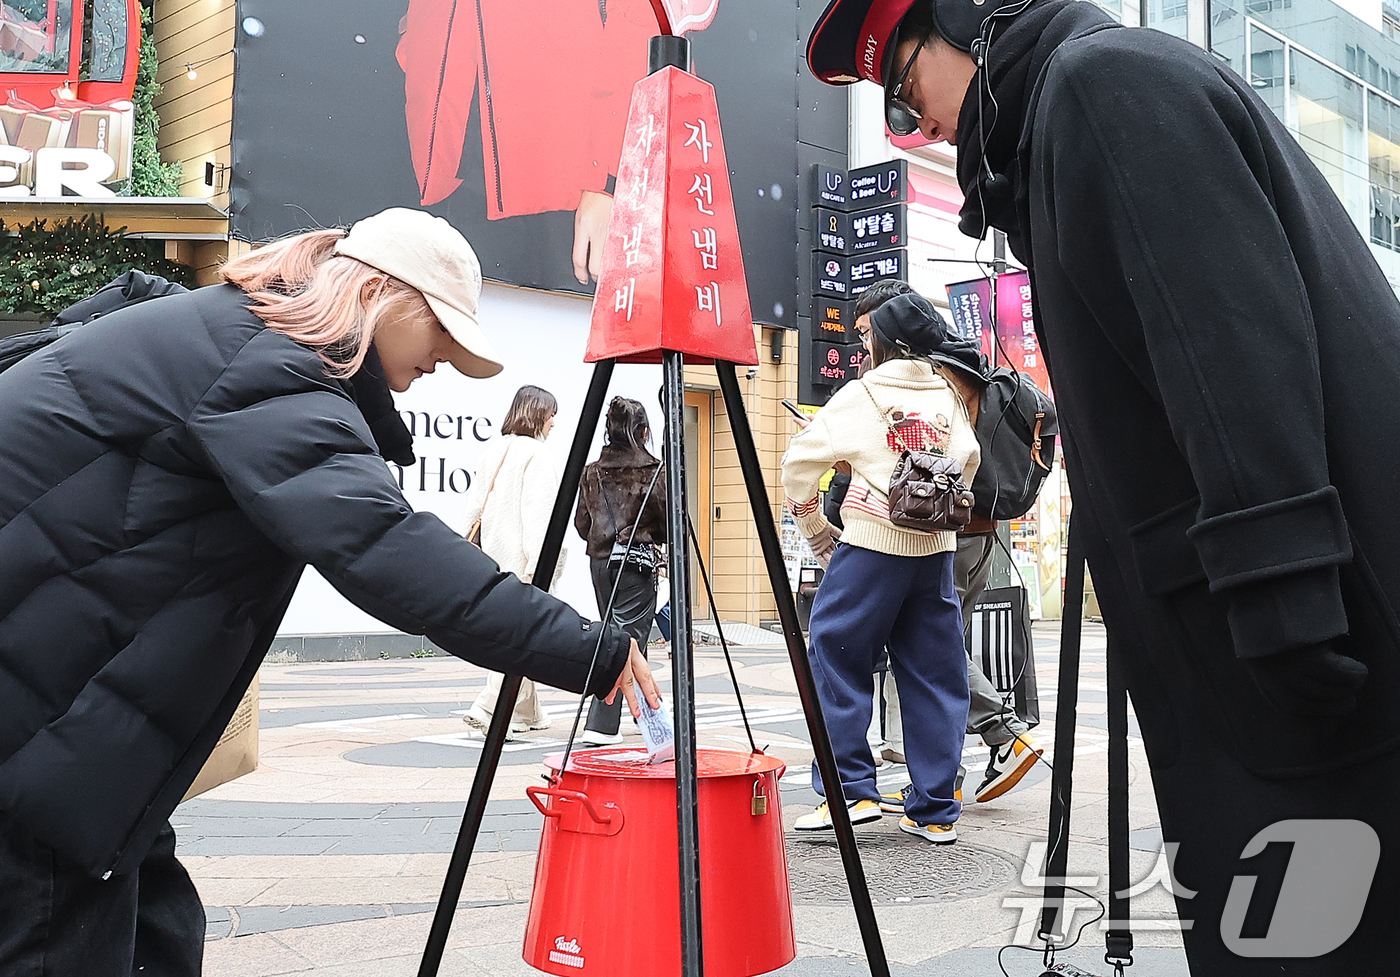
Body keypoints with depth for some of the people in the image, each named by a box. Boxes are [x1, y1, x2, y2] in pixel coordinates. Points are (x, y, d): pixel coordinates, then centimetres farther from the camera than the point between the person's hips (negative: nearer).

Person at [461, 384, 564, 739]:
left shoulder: (492, 451, 13)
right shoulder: (535, 453, -9)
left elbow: (474, 504, 15)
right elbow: (535, 511, -17)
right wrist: (537, 563, -20)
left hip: (497, 556, 8)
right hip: (522, 557, -8)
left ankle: (525, 712, 20)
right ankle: (490, 709, -12)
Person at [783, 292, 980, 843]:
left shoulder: (862, 395, -1)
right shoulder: (947, 398, 13)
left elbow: (800, 463, -2)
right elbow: (968, 462, 20)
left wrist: (816, 530, 9)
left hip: (873, 544, -5)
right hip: (937, 549, 5)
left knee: (837, 659, 4)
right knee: (934, 674, 7)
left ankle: (852, 790, 0)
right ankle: (936, 811, 11)